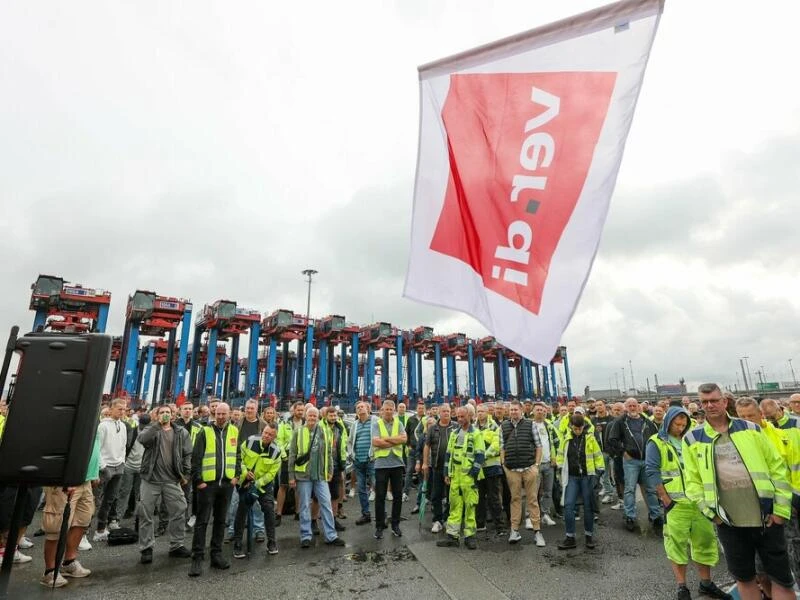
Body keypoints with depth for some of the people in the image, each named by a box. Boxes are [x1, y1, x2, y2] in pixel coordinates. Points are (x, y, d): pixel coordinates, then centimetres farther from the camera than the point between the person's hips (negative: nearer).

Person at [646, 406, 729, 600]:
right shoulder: (656, 443, -6)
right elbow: (652, 472, -12)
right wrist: (666, 500, -14)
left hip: (699, 501, 5)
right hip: (676, 504, -5)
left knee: (705, 541, 13)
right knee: (678, 545, 2)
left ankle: (706, 583, 30)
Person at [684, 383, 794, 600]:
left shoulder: (750, 429, 4)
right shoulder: (692, 439, 0)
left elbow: (777, 468, 5)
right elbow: (692, 481, 1)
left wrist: (781, 507, -2)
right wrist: (711, 512, -7)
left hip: (766, 517, 1)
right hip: (728, 521, 0)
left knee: (782, 576, 10)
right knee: (744, 576, 13)